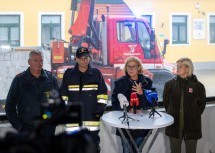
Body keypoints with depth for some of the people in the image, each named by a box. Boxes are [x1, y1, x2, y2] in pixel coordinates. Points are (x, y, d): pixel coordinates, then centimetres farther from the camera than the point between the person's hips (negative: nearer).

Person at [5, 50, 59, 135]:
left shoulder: (51, 78, 5)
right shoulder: (19, 80, -1)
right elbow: (10, 105, 2)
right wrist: (17, 125, -5)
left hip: (48, 129, 2)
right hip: (26, 130, -2)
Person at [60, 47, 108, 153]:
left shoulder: (96, 74, 3)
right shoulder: (69, 74, 4)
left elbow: (103, 95, 5)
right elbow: (63, 95, 7)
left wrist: (100, 110, -3)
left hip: (92, 118, 0)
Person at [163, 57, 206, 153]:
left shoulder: (198, 86, -5)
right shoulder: (170, 84, 0)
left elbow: (202, 104, 6)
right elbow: (166, 102, 9)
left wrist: (194, 116, 3)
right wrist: (172, 114, 6)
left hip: (192, 126, -1)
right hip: (174, 125, 1)